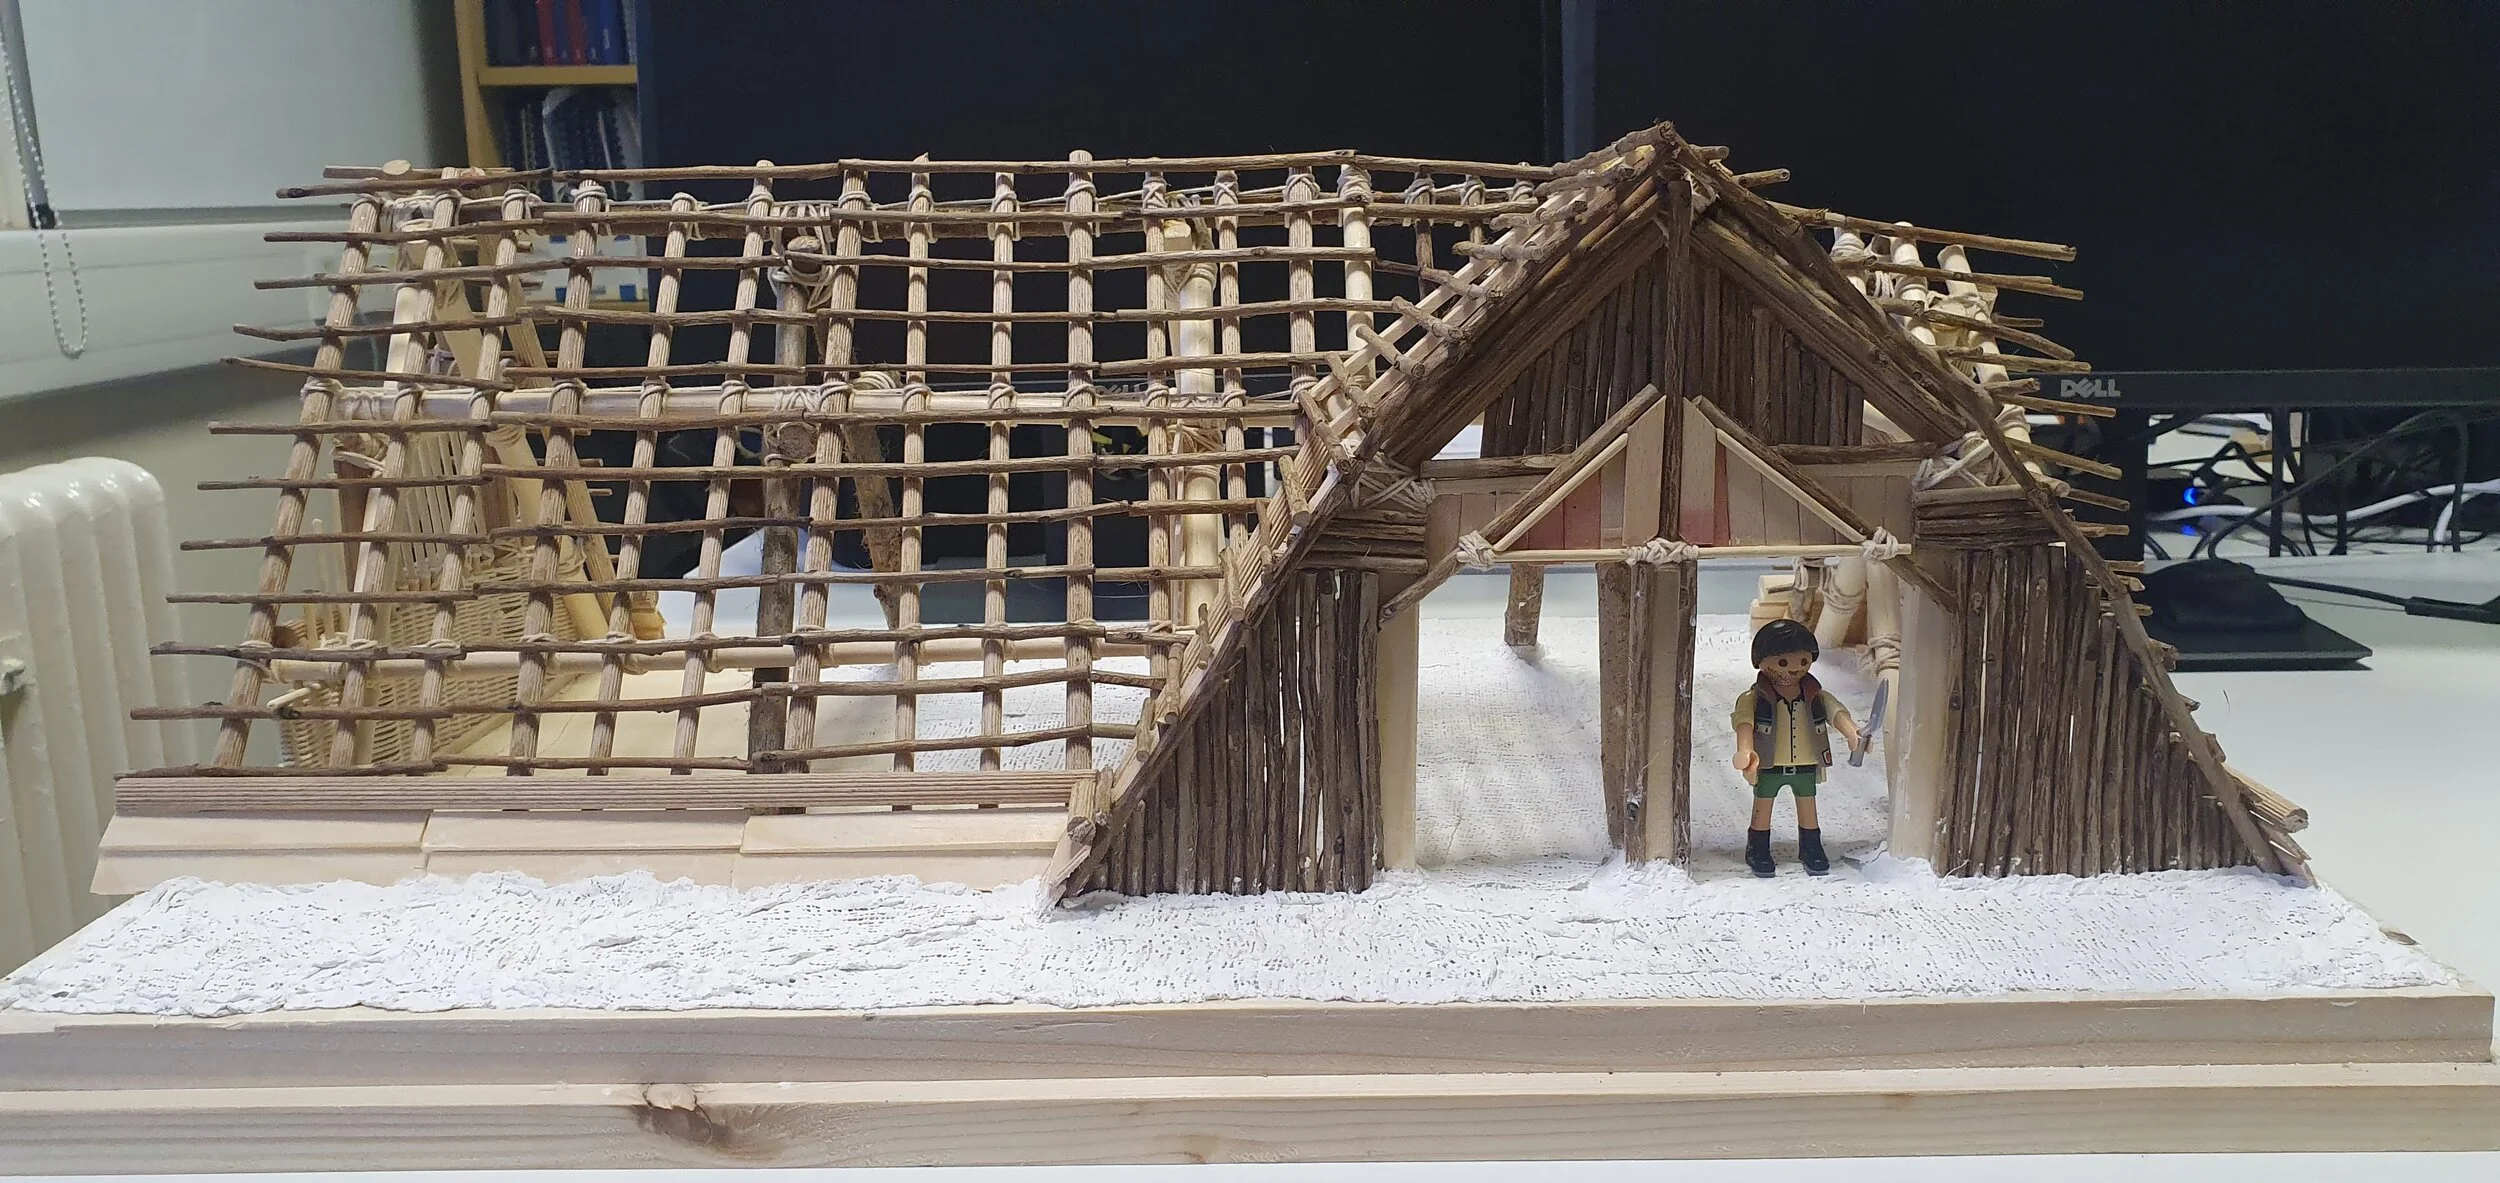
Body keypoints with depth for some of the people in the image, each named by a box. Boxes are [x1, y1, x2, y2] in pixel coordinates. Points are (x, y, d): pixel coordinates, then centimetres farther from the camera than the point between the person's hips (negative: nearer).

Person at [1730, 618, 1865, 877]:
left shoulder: (1816, 697, -1)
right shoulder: (1755, 698, -12)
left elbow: (1837, 713, -10)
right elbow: (1744, 722, -24)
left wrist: (1853, 734, -30)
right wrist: (1745, 751, -41)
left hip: (1806, 766, 3)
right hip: (1769, 766, -3)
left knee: (1807, 806, 15)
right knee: (1763, 806, 9)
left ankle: (1811, 849, 32)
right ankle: (1758, 850, 23)